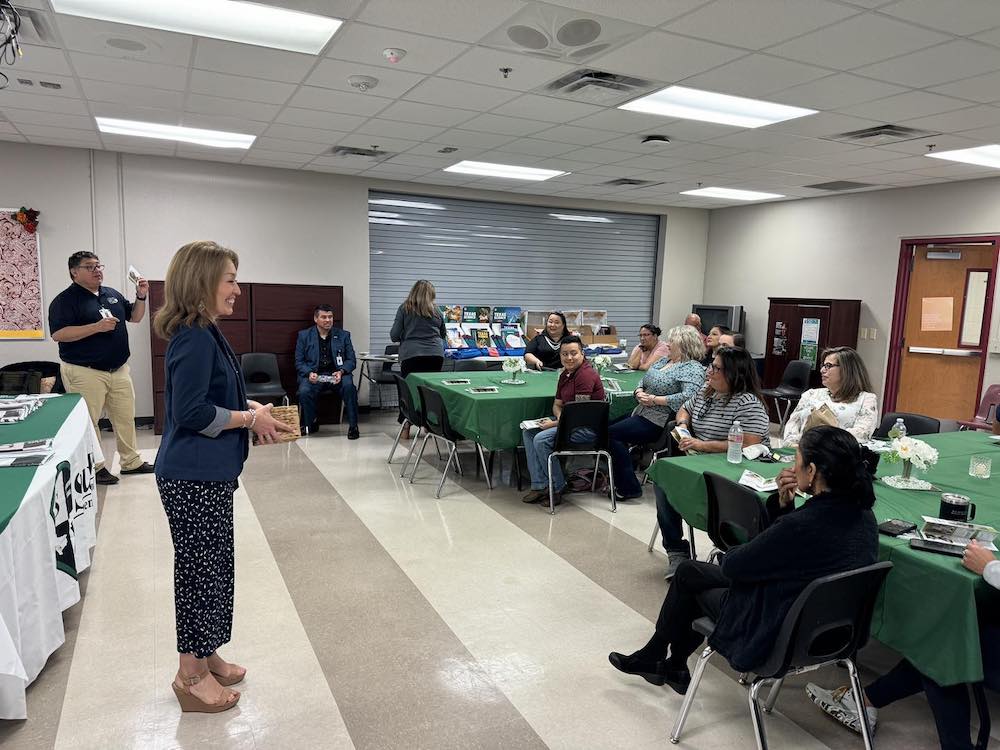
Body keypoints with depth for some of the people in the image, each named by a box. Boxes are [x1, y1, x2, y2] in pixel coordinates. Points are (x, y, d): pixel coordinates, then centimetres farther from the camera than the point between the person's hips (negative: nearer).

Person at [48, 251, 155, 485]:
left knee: (126, 417, 12)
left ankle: (131, 462, 23)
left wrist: (141, 297, 2)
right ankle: (94, 468, 13)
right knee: (88, 422, 1)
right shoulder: (65, 300, -9)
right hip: (85, 372, -7)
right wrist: (97, 327, -23)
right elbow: (58, 334, -18)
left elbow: (134, 317, 20)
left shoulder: (113, 294, 12)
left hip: (119, 369, 7)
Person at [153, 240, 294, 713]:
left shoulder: (203, 333, 11)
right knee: (200, 569, 4)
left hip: (206, 473, 10)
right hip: (193, 477, -10)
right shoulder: (194, 338, -20)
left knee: (211, 567, 19)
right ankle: (191, 675, 21)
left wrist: (251, 409, 8)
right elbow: (191, 412, -24)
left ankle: (205, 657, 36)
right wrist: (249, 419, -14)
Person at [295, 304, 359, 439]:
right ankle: (310, 425, -3)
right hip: (313, 375, 0)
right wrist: (309, 373, -13)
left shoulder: (343, 335, 12)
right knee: (304, 391, -31)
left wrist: (341, 371, -14)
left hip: (336, 374, 0)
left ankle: (353, 426, -19)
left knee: (349, 386, -32)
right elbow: (299, 361, 8)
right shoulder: (304, 335, 10)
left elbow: (351, 360, 8)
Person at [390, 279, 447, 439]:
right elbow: (443, 335, 24)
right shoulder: (436, 311, 12)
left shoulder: (404, 309, 4)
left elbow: (394, 336, 3)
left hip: (411, 354, -2)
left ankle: (406, 429, 4)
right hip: (435, 354, 2)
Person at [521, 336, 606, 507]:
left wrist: (555, 424, -18)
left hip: (588, 426, -11)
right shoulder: (565, 374, 12)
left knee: (542, 439, -23)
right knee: (528, 432, 3)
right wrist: (560, 418, -6)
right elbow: (557, 404, 17)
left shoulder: (586, 375, -19)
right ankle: (539, 485, -1)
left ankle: (557, 488, -6)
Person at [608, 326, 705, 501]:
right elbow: (644, 382, 23)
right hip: (642, 413, 9)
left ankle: (629, 488, -8)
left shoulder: (692, 369, -10)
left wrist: (655, 399, -20)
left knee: (613, 433, -17)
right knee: (609, 426, -5)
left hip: (659, 421, -9)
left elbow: (688, 397, -25)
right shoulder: (663, 360, 18)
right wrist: (639, 392, 0)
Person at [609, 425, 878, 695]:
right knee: (690, 571, 18)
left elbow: (732, 565, -19)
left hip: (778, 638, -8)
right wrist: (783, 503, -12)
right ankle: (673, 666, 34)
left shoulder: (801, 525, -35)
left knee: (688, 575, 16)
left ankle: (652, 656, 40)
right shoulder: (863, 515, -8)